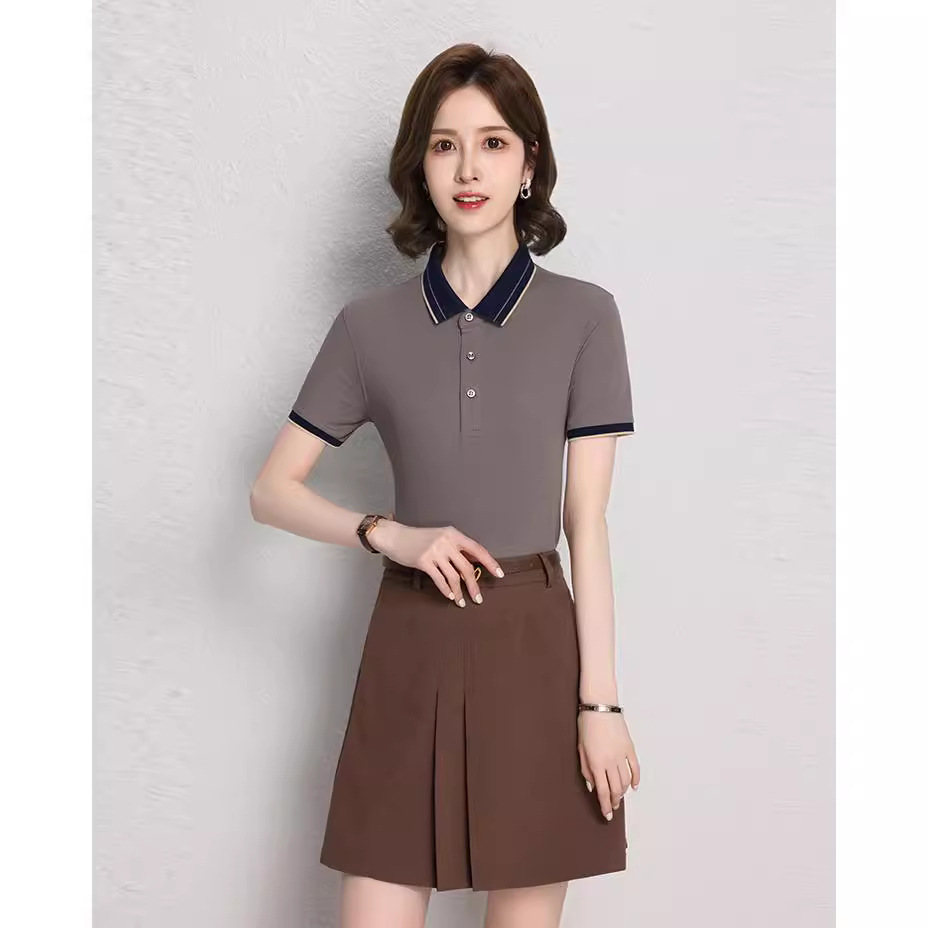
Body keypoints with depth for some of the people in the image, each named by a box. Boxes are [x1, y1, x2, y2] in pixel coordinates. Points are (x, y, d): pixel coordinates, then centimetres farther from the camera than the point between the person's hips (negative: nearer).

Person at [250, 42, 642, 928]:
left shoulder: (583, 315, -2)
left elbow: (588, 522, -2)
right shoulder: (370, 323, 2)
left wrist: (600, 698, -5)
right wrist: (391, 533, -11)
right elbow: (271, 490, 6)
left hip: (534, 644, -1)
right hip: (411, 646, 1)